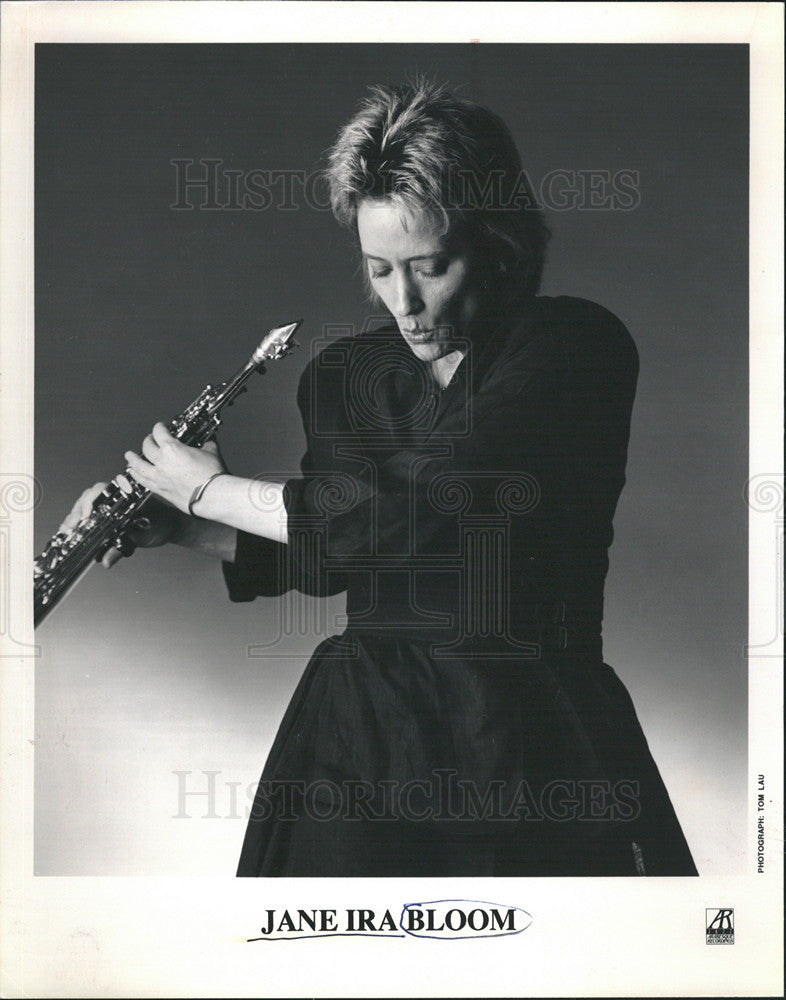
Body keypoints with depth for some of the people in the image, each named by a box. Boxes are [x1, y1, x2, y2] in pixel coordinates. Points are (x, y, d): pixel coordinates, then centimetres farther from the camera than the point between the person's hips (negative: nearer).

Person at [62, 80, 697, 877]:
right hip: (364, 733, 4)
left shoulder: (576, 348, -9)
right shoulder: (344, 376, 8)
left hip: (534, 743, -3)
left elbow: (419, 514, -18)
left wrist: (211, 492, -6)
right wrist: (174, 528, 9)